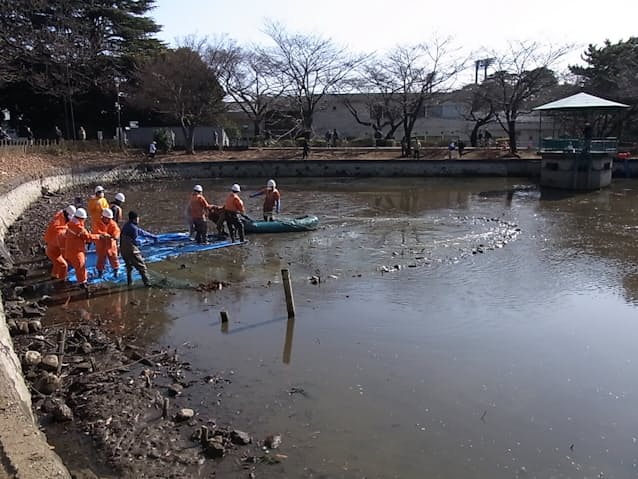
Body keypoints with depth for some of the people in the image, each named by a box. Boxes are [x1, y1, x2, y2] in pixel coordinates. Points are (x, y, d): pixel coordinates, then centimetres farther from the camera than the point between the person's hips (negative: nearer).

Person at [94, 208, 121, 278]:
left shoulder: (113, 223, -3)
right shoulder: (98, 224, -9)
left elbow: (116, 230, -18)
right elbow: (96, 232, -24)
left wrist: (115, 236, -41)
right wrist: (106, 234, -39)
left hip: (111, 245, 2)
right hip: (101, 246, -1)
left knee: (113, 258, 7)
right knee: (101, 259, 9)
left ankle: (116, 271, 25)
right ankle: (100, 272, 27)